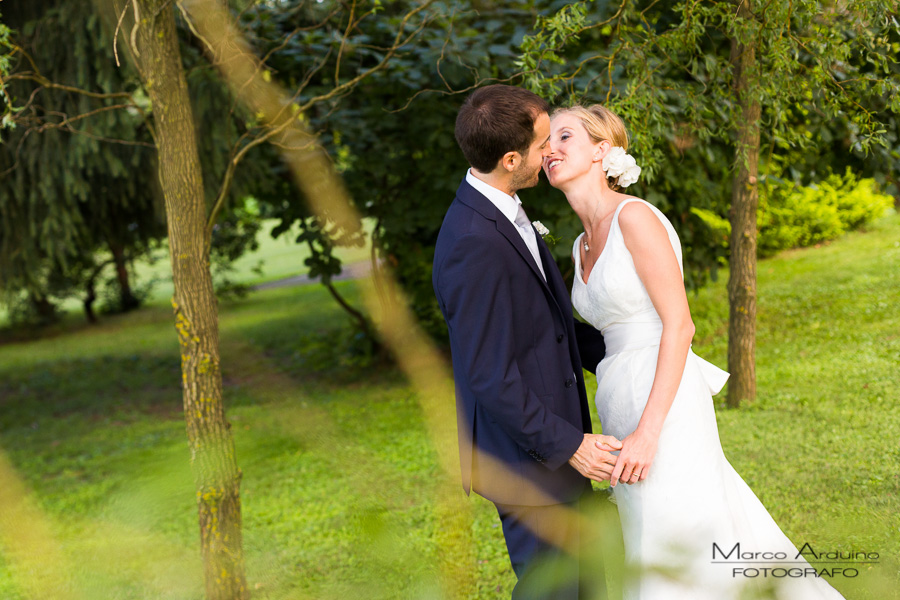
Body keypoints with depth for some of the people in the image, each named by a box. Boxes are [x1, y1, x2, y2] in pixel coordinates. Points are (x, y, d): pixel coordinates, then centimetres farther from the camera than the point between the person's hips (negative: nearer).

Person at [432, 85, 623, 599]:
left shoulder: (504, 213, 6)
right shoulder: (474, 243, -26)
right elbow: (489, 376, -25)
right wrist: (568, 444, -20)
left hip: (554, 438, 10)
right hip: (527, 458, -10)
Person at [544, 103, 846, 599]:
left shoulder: (634, 216, -10)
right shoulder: (583, 247, 15)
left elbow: (679, 326, -15)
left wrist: (647, 433, -21)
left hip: (664, 409, -8)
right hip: (625, 408, 8)